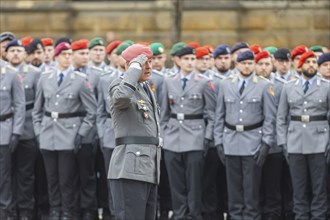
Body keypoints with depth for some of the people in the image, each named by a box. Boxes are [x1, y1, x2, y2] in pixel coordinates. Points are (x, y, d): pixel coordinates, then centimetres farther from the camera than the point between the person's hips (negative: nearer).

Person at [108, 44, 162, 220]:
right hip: (131, 167, -9)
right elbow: (122, 95, -32)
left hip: (148, 169, 9)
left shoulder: (145, 89, 22)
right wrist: (135, 67, -19)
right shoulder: (119, 85, -6)